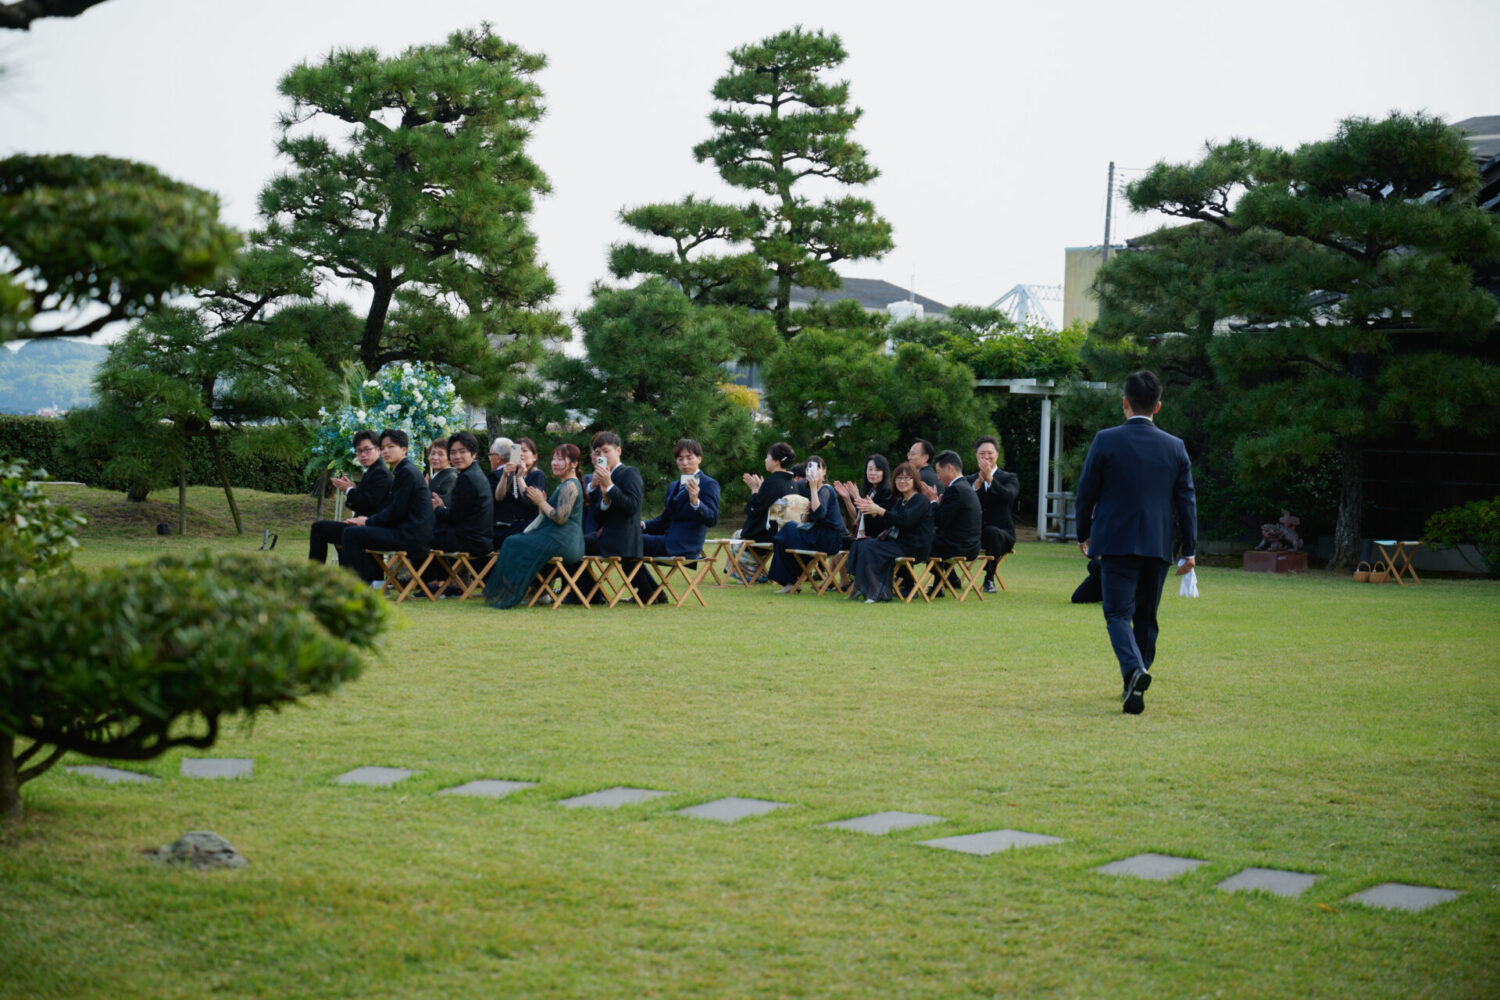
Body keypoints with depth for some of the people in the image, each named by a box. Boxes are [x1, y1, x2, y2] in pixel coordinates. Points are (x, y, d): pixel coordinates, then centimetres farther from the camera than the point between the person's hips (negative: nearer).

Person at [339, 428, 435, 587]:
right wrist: (367, 519, 7)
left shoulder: (407, 472, -13)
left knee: (352, 533, -14)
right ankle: (376, 581, 23)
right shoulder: (403, 471, 18)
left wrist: (368, 521, -6)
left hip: (411, 535, -11)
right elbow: (390, 507, 21)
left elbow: (396, 512, -16)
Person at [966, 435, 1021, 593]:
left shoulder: (1009, 478, 8)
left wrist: (989, 478, -26)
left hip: (1002, 533, -1)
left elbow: (1009, 496, -17)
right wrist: (978, 483, -15)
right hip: (973, 535, 2)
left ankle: (989, 579, -27)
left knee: (992, 532, -39)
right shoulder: (969, 480, 16)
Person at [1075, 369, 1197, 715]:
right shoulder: (1175, 447, 3)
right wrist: (1189, 550, 10)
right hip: (1158, 545, 3)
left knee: (1118, 613, -4)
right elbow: (1186, 501, 5)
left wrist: (1084, 533, 14)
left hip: (1116, 541, -3)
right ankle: (1134, 686, 20)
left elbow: (1087, 491, 0)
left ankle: (1134, 670, -29)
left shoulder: (1106, 440, -6)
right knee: (1146, 616, 14)